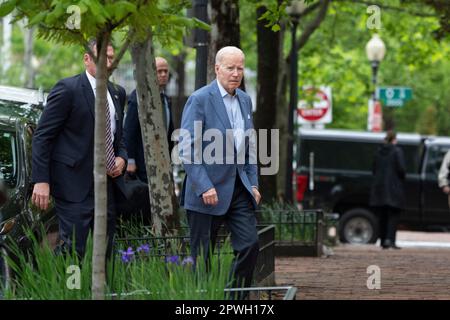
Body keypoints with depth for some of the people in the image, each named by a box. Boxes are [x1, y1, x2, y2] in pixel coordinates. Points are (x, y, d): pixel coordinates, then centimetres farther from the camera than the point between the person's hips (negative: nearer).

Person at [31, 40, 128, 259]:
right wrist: (41, 181, -17)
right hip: (75, 186, -7)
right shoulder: (68, 89, -7)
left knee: (105, 252, 9)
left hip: (107, 183, 7)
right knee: (72, 251, -13)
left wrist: (122, 158, 4)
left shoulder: (117, 93, 15)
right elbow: (42, 137, -9)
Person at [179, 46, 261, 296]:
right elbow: (186, 148, -14)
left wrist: (253, 183, 10)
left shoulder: (245, 100, 12)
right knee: (203, 255, 1)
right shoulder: (200, 100, -10)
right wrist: (204, 187, -19)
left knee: (250, 244, -2)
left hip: (240, 188, 6)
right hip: (208, 189, -6)